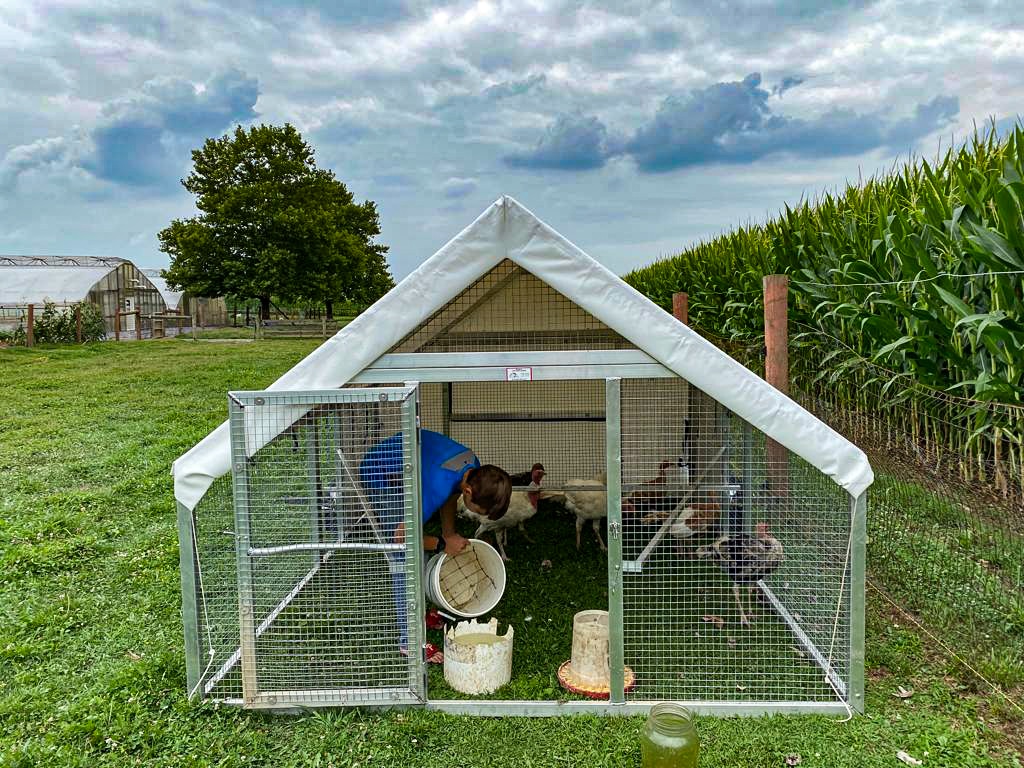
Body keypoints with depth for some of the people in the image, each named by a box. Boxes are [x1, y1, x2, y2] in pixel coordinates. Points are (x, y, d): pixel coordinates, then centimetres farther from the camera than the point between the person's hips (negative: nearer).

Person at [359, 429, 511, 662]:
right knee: (403, 558, -12)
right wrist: (443, 544, -15)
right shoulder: (437, 488, -38)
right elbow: (401, 536, -27)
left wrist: (450, 534, 8)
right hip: (380, 475, -9)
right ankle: (409, 640, -5)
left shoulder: (474, 467, -15)